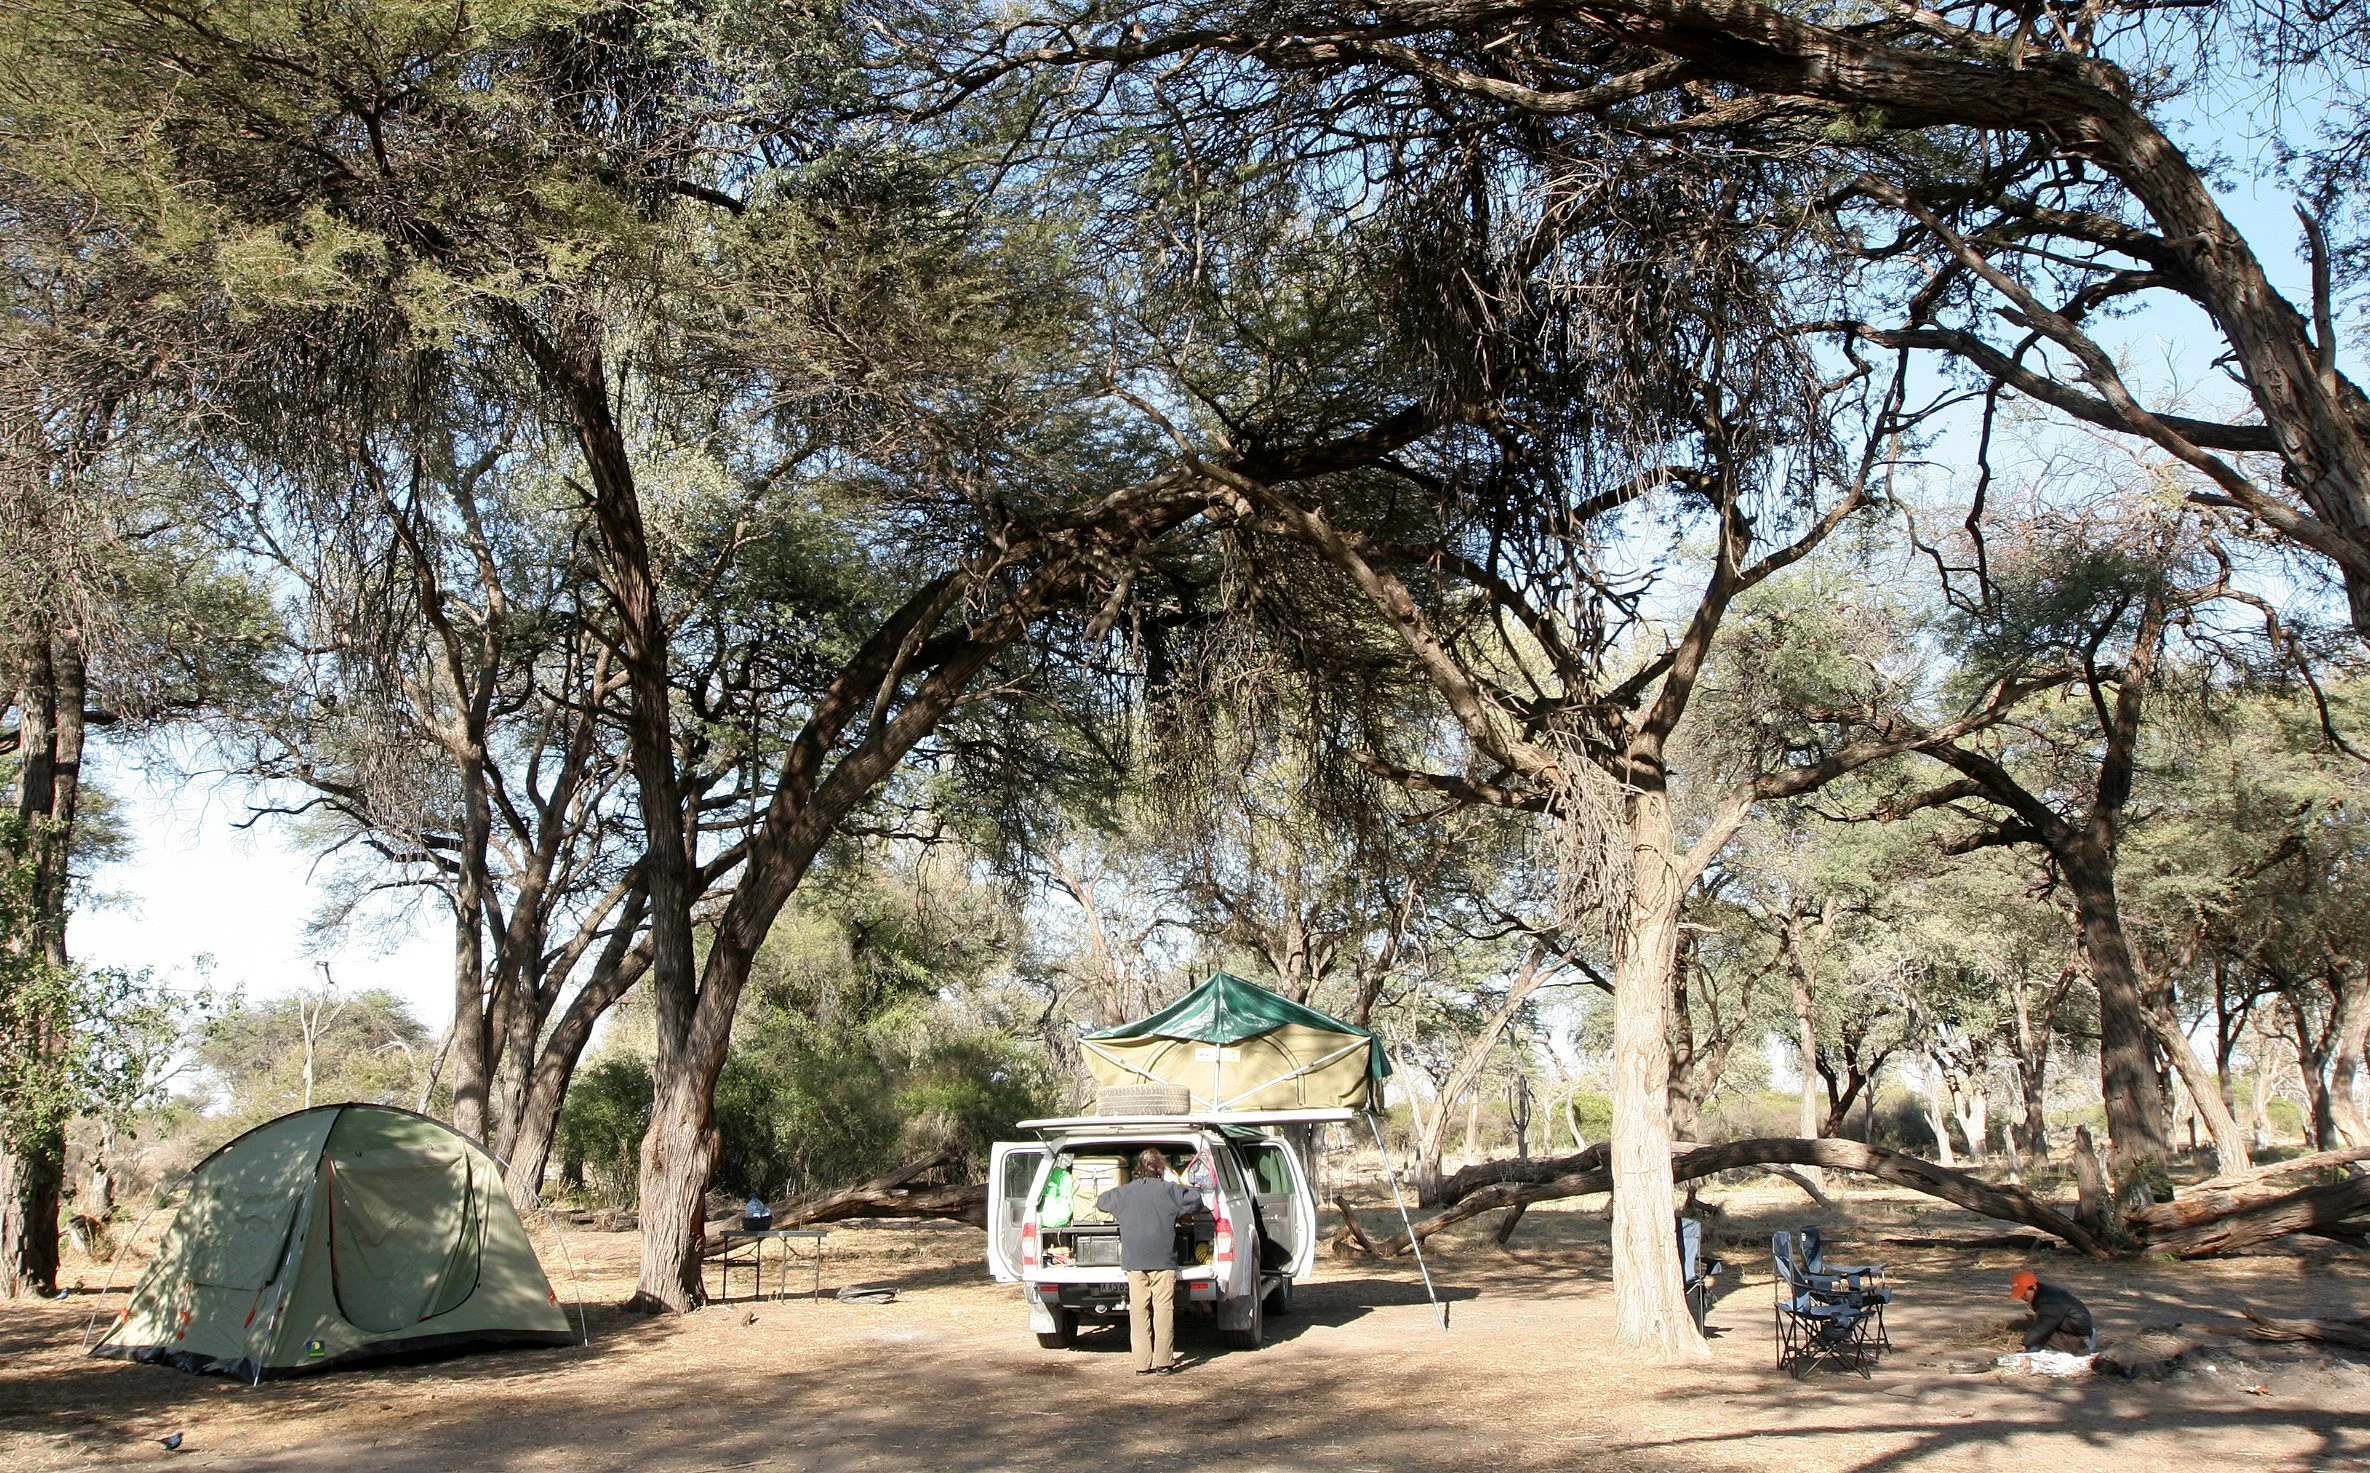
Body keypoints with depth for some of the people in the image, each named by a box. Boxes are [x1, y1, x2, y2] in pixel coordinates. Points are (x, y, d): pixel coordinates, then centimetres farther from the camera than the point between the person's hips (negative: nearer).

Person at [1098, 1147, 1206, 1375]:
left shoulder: (1124, 1193, 8)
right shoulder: (1170, 1191, -3)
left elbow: (1101, 1201, 23)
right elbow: (1196, 1201, 3)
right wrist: (1188, 1189, 23)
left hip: (1134, 1262, 3)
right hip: (1163, 1262, -3)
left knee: (1138, 1311, 6)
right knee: (1163, 1310, 2)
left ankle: (1142, 1364, 7)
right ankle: (1163, 1363, 1)